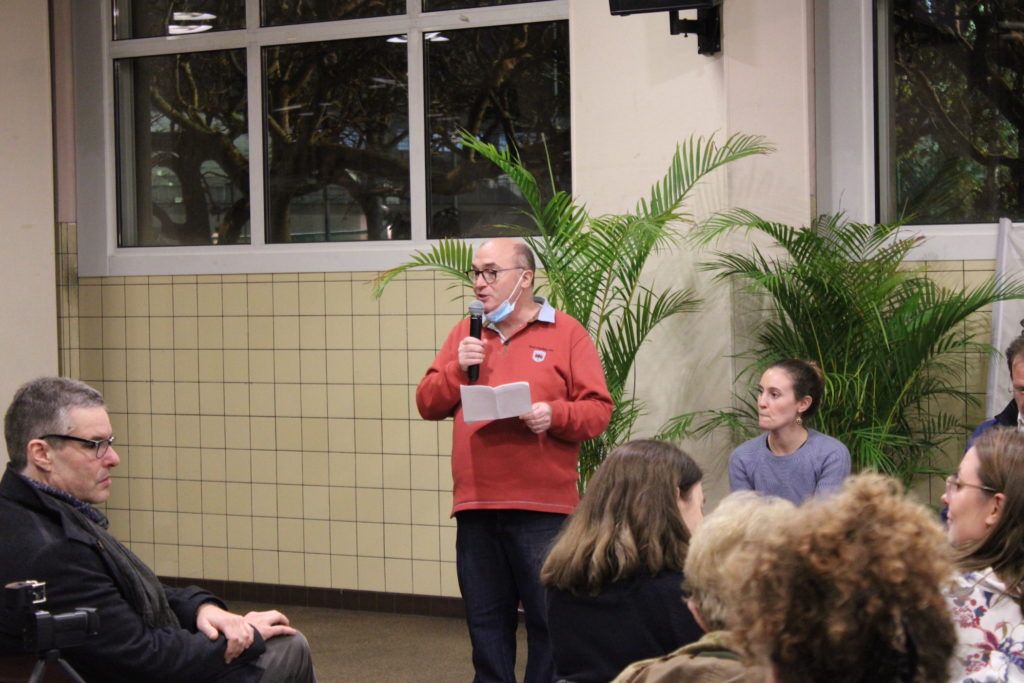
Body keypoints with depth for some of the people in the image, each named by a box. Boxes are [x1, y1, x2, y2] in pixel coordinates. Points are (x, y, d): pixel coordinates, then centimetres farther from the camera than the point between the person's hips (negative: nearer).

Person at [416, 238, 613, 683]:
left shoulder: (566, 333, 2)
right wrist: (457, 369, -6)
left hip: (543, 507, -4)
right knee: (486, 622, 9)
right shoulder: (464, 334, 14)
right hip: (476, 506, 4)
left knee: (550, 621, 0)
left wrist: (555, 414, -20)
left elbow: (598, 411, -2)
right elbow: (428, 405, 11)